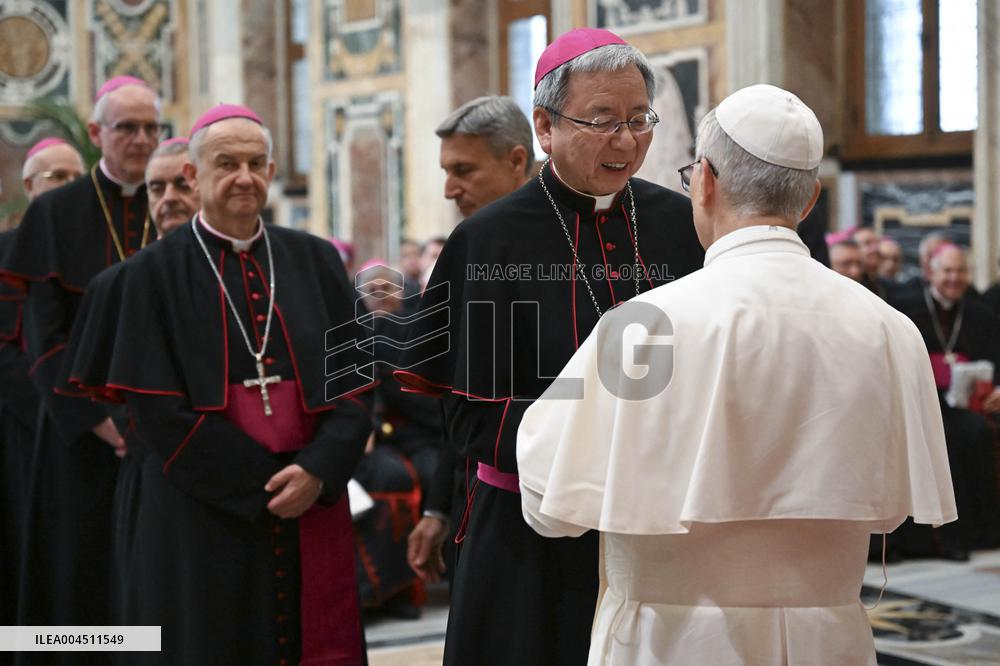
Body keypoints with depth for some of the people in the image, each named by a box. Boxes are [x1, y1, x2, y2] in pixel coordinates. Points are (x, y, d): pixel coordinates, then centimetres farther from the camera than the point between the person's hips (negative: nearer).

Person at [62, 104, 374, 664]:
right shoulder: (154, 274, -1)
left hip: (313, 508, 3)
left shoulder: (315, 261, 8)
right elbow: (159, 409, -8)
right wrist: (263, 484, -12)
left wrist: (318, 472, -13)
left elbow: (355, 381, 3)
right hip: (201, 521, -3)